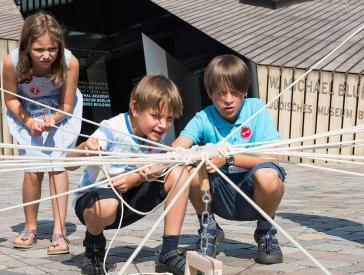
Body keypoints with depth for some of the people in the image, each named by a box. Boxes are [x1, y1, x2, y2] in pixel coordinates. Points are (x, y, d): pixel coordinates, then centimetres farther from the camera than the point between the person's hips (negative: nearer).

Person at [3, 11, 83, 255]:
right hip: (27, 113, 1)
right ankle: (30, 228, 16)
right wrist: (29, 122, -27)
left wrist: (52, 120, -36)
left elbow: (66, 105, -17)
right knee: (33, 169, -4)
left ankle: (60, 232, -6)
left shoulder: (70, 62, -31)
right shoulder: (12, 63, -31)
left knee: (57, 165, -10)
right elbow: (11, 100, -12)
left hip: (59, 112, 0)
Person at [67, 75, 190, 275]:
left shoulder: (159, 137, -8)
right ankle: (94, 248, -3)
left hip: (129, 199, 5)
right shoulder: (112, 130, -26)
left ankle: (169, 252, -9)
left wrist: (135, 179, -25)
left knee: (179, 173, -12)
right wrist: (83, 149, -55)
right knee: (107, 205, -42)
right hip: (94, 198, -5)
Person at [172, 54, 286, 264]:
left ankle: (266, 232, 0)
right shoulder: (204, 119, -6)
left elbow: (271, 158, -17)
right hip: (221, 197, 2)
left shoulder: (256, 109, -9)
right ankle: (209, 230, 3)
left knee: (267, 175, -34)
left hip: (253, 192, -1)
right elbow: (177, 149, -23)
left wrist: (228, 158, -29)